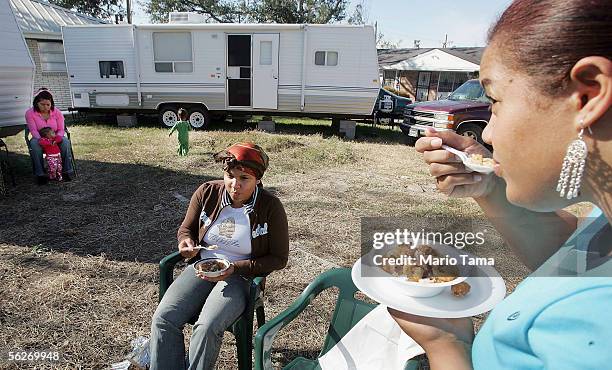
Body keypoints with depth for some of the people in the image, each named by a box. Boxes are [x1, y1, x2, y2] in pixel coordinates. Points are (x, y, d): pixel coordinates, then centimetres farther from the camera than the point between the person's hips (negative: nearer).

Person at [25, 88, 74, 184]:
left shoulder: (57, 112, -5)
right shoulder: (30, 113, -9)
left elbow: (61, 130, -6)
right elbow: (33, 131, -15)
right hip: (39, 138, -1)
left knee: (65, 141, -32)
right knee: (34, 144, -35)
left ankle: (67, 171, -24)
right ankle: (40, 174, -31)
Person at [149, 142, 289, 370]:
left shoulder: (271, 207, -14)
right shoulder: (207, 193, -5)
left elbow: (278, 259, -6)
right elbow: (186, 228, 13)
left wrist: (235, 268, -17)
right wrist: (185, 242, -13)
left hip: (241, 276, -3)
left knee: (207, 328, -27)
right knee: (163, 319, -17)